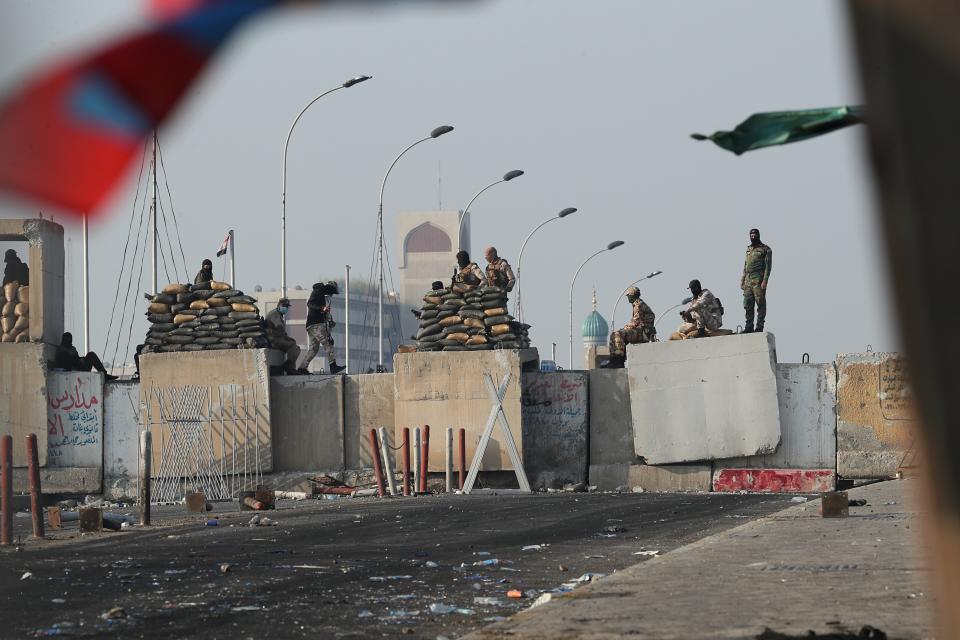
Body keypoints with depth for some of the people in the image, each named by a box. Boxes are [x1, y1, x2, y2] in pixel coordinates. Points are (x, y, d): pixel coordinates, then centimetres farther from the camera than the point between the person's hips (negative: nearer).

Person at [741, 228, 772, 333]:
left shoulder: (765, 249, 0)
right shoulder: (749, 249, 20)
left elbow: (768, 266, -7)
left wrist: (765, 281, -16)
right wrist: (742, 280, 16)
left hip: (758, 280, -6)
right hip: (748, 280, 6)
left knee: (760, 304, -6)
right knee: (748, 304, 4)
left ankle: (760, 327, -5)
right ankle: (748, 327, 7)